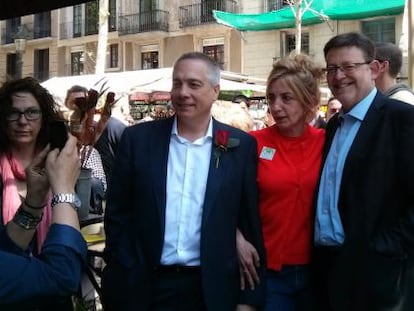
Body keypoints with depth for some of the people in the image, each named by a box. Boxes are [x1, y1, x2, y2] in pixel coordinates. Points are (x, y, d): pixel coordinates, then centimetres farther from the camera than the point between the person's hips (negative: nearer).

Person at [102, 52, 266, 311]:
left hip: (212, 289, 0)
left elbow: (250, 225, -1)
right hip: (145, 288, 0)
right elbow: (117, 214, 2)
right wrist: (120, 281, 0)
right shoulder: (138, 138, -2)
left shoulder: (240, 146, -2)